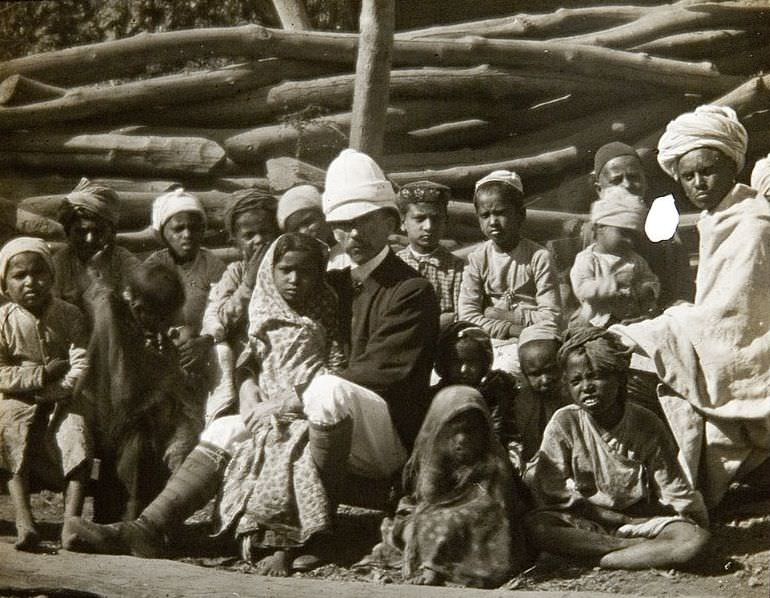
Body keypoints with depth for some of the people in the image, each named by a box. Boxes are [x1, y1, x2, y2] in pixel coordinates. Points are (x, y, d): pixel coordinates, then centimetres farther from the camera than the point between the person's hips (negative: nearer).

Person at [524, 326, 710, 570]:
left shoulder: (646, 425, -5)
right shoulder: (564, 423, -8)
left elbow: (673, 489, 1)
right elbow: (555, 493, -12)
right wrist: (623, 520, -13)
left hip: (639, 518, 1)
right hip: (581, 522, 0)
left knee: (695, 538, -27)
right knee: (536, 527, -33)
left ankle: (588, 559, -27)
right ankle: (647, 550, -26)